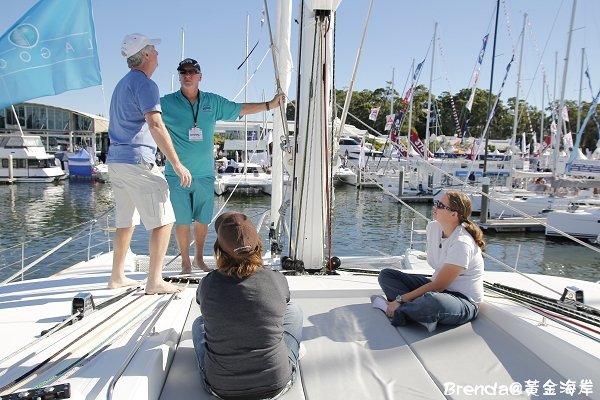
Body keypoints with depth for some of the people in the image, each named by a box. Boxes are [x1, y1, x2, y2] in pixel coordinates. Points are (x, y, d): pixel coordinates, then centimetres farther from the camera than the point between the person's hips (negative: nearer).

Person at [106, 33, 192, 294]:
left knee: (126, 221, 17)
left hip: (115, 160, 10)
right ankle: (155, 282, -7)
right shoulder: (144, 84, -9)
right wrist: (177, 164, -23)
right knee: (163, 220, -7)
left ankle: (117, 276, 24)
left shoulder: (123, 84, 21)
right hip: (137, 161, -10)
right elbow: (155, 125, -21)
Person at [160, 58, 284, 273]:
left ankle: (199, 258, 29)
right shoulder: (167, 103, -1)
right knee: (182, 220, 2)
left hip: (205, 174, 3)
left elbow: (240, 109, 17)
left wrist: (270, 104, 19)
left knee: (203, 219, 10)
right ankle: (185, 262, 20)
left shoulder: (213, 102, 8)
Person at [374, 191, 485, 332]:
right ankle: (425, 315, -20)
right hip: (438, 287, 9)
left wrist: (400, 299, -24)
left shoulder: (462, 243, -24)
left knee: (433, 301, -44)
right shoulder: (433, 227, 0)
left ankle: (396, 311, -13)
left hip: (465, 302, -9)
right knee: (386, 275, -1)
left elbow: (438, 286, -24)